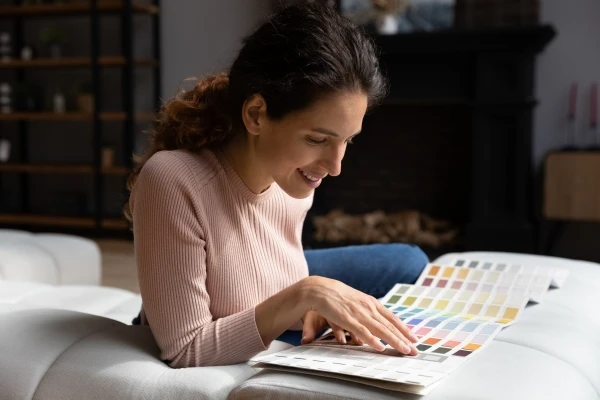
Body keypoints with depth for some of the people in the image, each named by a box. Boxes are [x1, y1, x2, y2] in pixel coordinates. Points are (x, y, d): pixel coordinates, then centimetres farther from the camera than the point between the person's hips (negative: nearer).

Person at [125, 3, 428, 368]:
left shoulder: (291, 175, -15)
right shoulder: (173, 183, -36)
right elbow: (187, 351, -31)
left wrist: (316, 307, -19)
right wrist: (303, 295, -37)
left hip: (265, 349, 6)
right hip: (206, 370, -6)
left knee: (408, 264, 10)